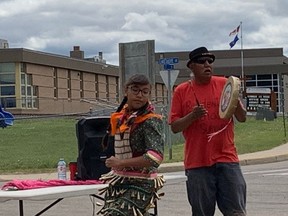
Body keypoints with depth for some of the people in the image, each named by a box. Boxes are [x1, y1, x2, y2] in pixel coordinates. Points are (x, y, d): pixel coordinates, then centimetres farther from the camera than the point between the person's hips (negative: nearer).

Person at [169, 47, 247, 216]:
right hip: (197, 163, 0)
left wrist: (235, 99, -12)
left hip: (227, 159, 1)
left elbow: (242, 118, 7)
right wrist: (192, 116, -15)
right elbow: (174, 127, 3)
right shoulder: (181, 91, 4)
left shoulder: (225, 84, 6)